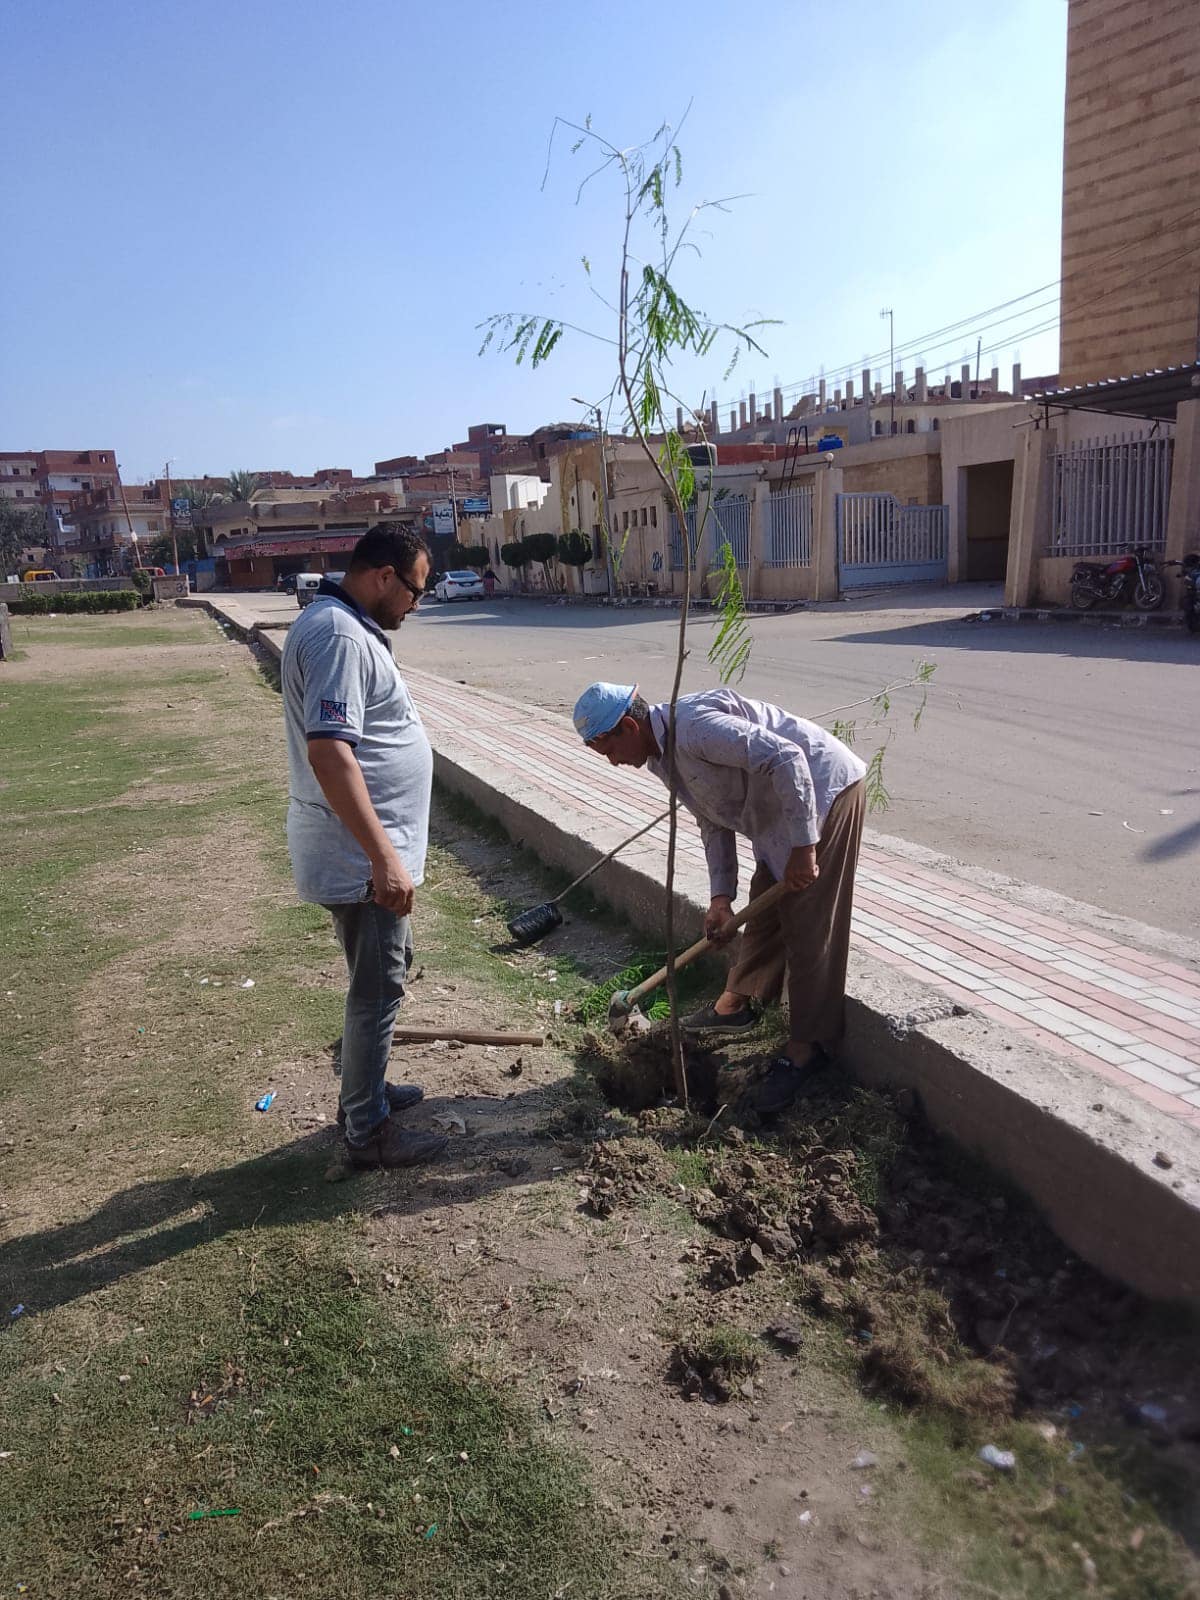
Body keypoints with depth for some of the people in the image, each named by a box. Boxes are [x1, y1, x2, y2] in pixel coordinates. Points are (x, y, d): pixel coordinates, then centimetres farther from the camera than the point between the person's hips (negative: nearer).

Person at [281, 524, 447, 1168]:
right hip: (361, 858, -11)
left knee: (383, 974, 23)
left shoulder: (343, 626, 13)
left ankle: (364, 1088, 39)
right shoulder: (338, 636, -21)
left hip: (368, 850, 11)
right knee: (378, 988, 2)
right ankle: (369, 1131, 18)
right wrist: (385, 858, -30)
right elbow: (329, 752, -30)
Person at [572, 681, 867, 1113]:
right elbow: (714, 823, 12)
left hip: (824, 790, -10)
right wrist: (721, 897, 4)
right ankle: (736, 1004, 35)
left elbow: (786, 759, -31)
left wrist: (802, 847, -27)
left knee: (809, 926, -5)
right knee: (764, 910, 19)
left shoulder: (692, 724, -26)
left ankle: (807, 1047, 6)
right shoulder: (662, 757, 7)